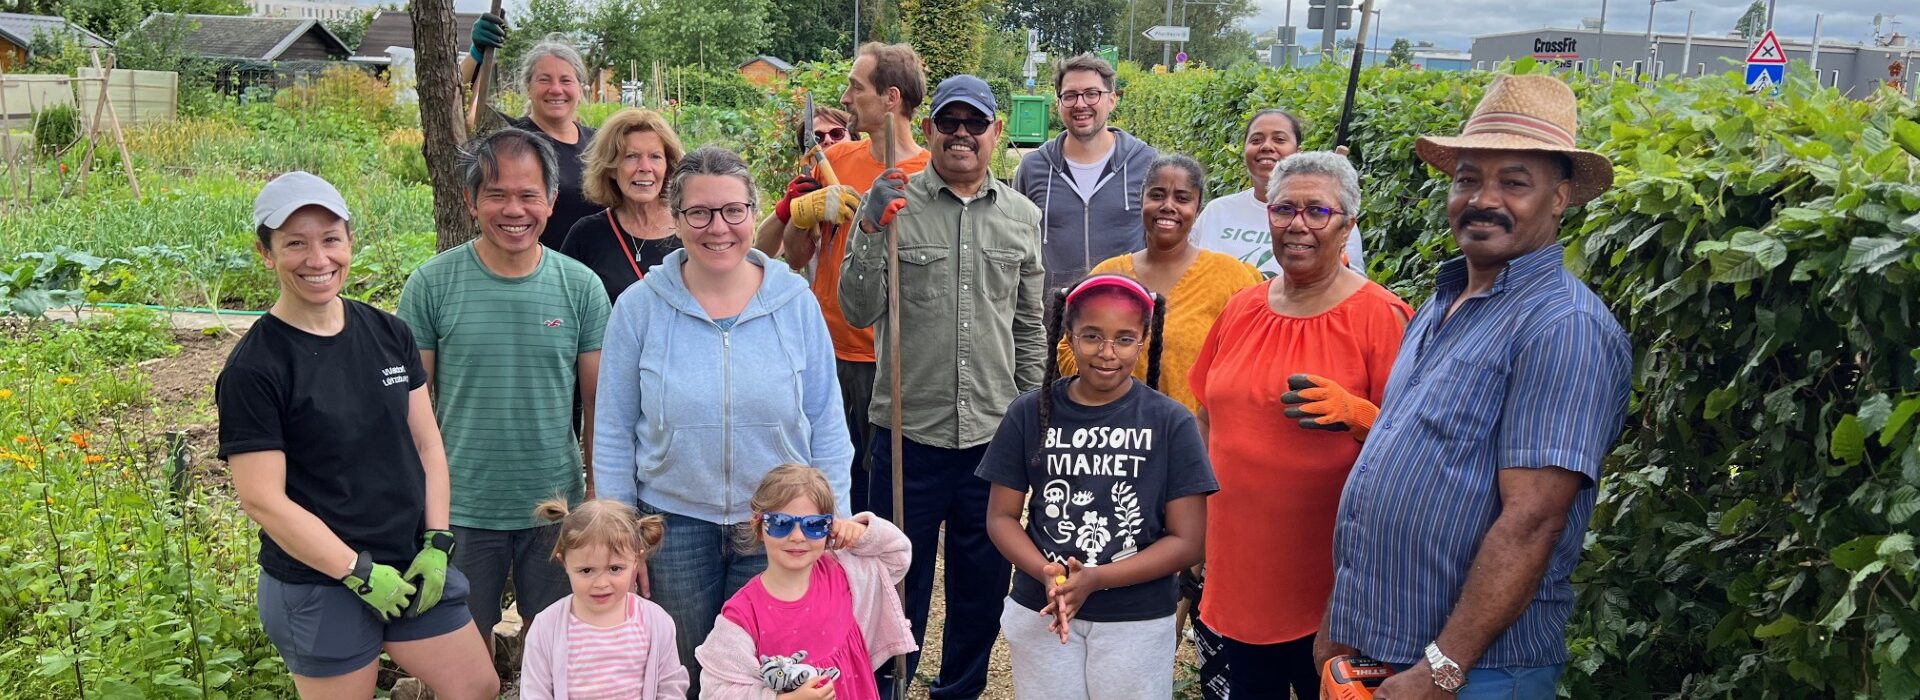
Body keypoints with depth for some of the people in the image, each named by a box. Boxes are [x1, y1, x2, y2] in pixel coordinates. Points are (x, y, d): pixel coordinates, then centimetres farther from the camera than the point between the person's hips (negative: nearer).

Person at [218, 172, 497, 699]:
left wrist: (436, 543, -2)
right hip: (319, 586, -5)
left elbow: (426, 443, 7)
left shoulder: (388, 334, 3)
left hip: (413, 565, 5)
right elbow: (262, 499, -15)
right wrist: (360, 573, -15)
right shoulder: (253, 368, -13)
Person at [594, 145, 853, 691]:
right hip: (673, 524, 0)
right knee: (681, 677, 14)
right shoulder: (640, 307, -5)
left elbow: (827, 426, 2)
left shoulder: (797, 303, -4)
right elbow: (614, 434, 1)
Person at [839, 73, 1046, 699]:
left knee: (983, 583, 15)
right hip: (909, 430, -3)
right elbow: (859, 313, -9)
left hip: (996, 434, 3)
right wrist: (874, 232, -22)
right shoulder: (892, 203, -3)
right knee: (898, 580, 9)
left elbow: (1029, 328, 13)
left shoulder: (1022, 218, 7)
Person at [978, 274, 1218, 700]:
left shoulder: (1171, 423, -7)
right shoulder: (1030, 413, -2)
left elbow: (1187, 541, -7)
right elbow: (1002, 517, 1)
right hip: (1041, 614, 1)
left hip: (1139, 623, -1)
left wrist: (1096, 579, -19)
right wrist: (1047, 574, -17)